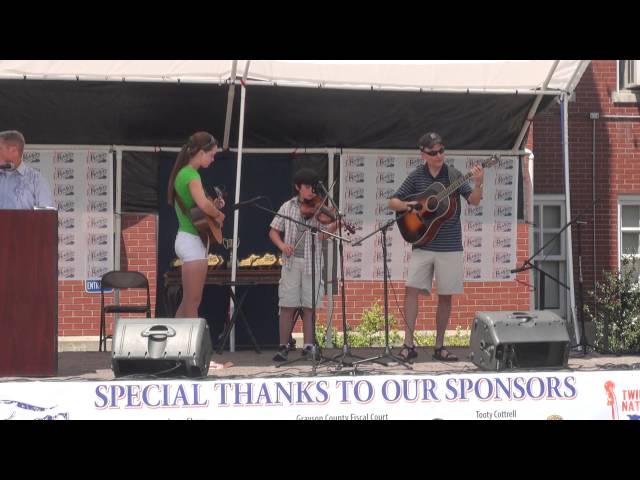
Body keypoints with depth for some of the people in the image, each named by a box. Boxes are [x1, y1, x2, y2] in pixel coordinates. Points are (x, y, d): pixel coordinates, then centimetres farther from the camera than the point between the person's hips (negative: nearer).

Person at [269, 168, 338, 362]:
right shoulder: (288, 207, 7)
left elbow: (323, 235, -4)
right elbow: (273, 231, 8)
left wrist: (335, 225, -22)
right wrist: (282, 245, -11)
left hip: (312, 263, 0)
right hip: (291, 261, 0)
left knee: (309, 306, 1)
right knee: (288, 305, -1)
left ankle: (308, 346, 5)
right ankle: (283, 347, 4)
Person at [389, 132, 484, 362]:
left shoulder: (453, 175, -1)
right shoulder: (416, 176, 2)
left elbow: (474, 200, -9)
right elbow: (393, 202, 6)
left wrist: (478, 184, -28)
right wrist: (408, 205, -14)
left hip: (450, 246, 0)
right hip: (422, 245, 0)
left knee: (445, 296, 4)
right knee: (411, 288, -11)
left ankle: (439, 346, 13)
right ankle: (409, 344, -7)